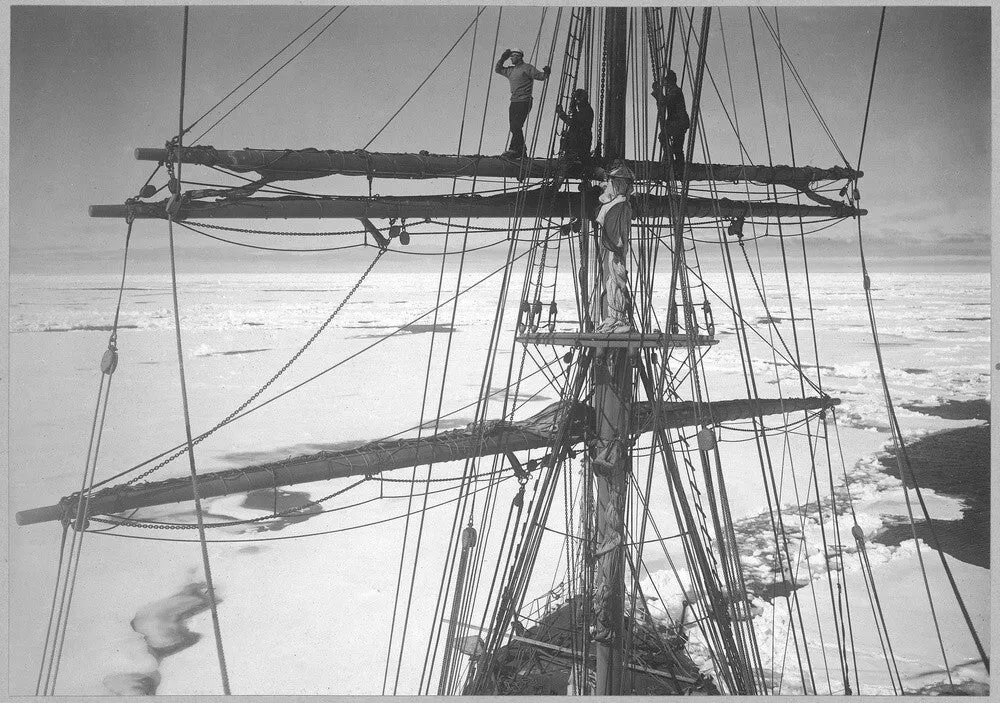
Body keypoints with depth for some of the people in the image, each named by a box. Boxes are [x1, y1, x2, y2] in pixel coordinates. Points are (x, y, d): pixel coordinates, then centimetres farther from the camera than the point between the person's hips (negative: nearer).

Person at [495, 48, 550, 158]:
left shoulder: (527, 68, -3)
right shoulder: (511, 70, 19)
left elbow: (540, 76, -9)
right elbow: (498, 69, 31)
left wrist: (546, 73, -27)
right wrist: (502, 59, 19)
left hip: (524, 102, -8)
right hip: (514, 102, 8)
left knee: (516, 126, -19)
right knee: (514, 127, 6)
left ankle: (514, 149, -23)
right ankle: (521, 151, 9)